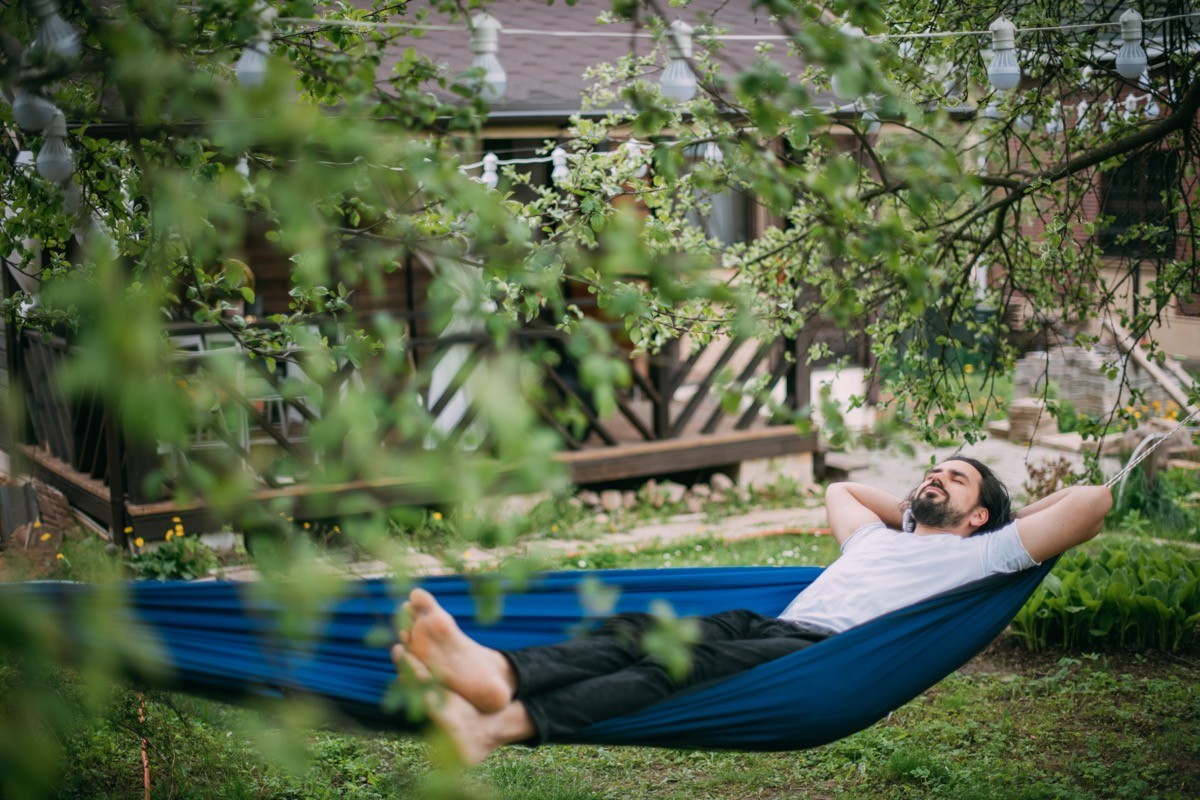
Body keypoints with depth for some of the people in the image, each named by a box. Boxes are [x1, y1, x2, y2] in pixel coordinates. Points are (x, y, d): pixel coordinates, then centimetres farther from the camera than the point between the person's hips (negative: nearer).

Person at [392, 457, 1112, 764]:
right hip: (770, 628, 7)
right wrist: (911, 509, 53)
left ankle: (501, 727, -56)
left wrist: (1017, 514, 29)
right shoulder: (881, 537, 40)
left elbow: (1094, 499, 14)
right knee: (646, 635, -25)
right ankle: (498, 671, -53)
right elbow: (839, 488, 60)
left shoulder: (983, 554, 21)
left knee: (691, 665, -35)